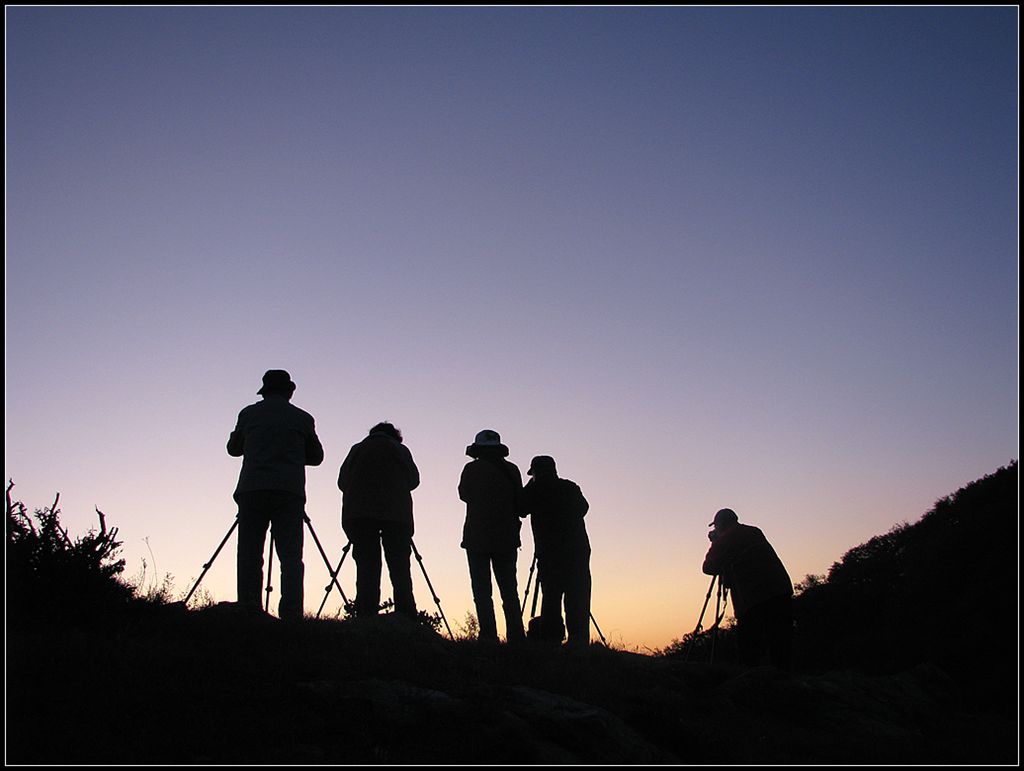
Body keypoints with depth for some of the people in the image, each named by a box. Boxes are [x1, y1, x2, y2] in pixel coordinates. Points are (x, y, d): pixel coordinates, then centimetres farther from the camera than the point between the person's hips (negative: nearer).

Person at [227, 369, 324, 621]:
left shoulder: (249, 414, 12)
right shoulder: (302, 418, 11)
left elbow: (233, 449, 26)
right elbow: (316, 457, 20)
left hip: (252, 490, 1)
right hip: (290, 492, -1)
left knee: (249, 557, 2)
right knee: (291, 556, -2)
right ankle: (292, 616, -12)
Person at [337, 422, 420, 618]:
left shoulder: (357, 449, 19)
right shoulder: (400, 450, 17)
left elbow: (342, 482, 17)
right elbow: (413, 480, 19)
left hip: (358, 513, 1)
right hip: (396, 514, -1)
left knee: (366, 569, -3)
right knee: (400, 569, -2)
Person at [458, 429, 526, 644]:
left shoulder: (473, 469, -3)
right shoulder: (512, 469, 4)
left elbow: (464, 494, 13)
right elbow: (520, 504, 8)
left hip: (477, 537, -3)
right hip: (507, 538, 3)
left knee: (482, 590, -1)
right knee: (509, 591, 9)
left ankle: (489, 636, -9)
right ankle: (516, 637, 3)